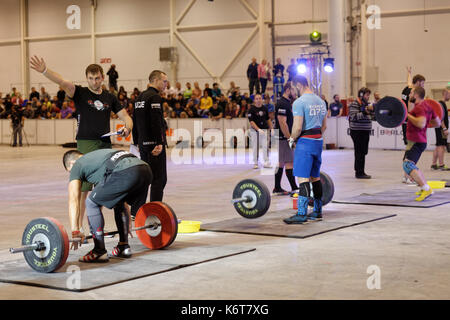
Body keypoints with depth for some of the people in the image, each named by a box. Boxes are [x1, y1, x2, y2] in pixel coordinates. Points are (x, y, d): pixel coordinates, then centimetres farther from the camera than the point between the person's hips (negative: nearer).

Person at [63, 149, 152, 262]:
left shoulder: (77, 166, 21)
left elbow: (74, 201, 9)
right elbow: (119, 194, 46)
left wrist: (75, 231, 6)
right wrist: (127, 220, 51)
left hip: (126, 173, -8)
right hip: (146, 170, 8)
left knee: (92, 203, 9)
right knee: (119, 202, 32)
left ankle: (99, 252, 9)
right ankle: (124, 247, 31)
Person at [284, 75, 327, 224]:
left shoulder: (299, 102, -14)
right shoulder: (320, 101, 13)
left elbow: (297, 127, -18)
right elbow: (324, 126, 16)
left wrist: (292, 139, -2)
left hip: (305, 142, -9)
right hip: (318, 141, 9)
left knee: (303, 178, -10)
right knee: (315, 177, 15)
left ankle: (301, 214, -14)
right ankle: (317, 211, 21)